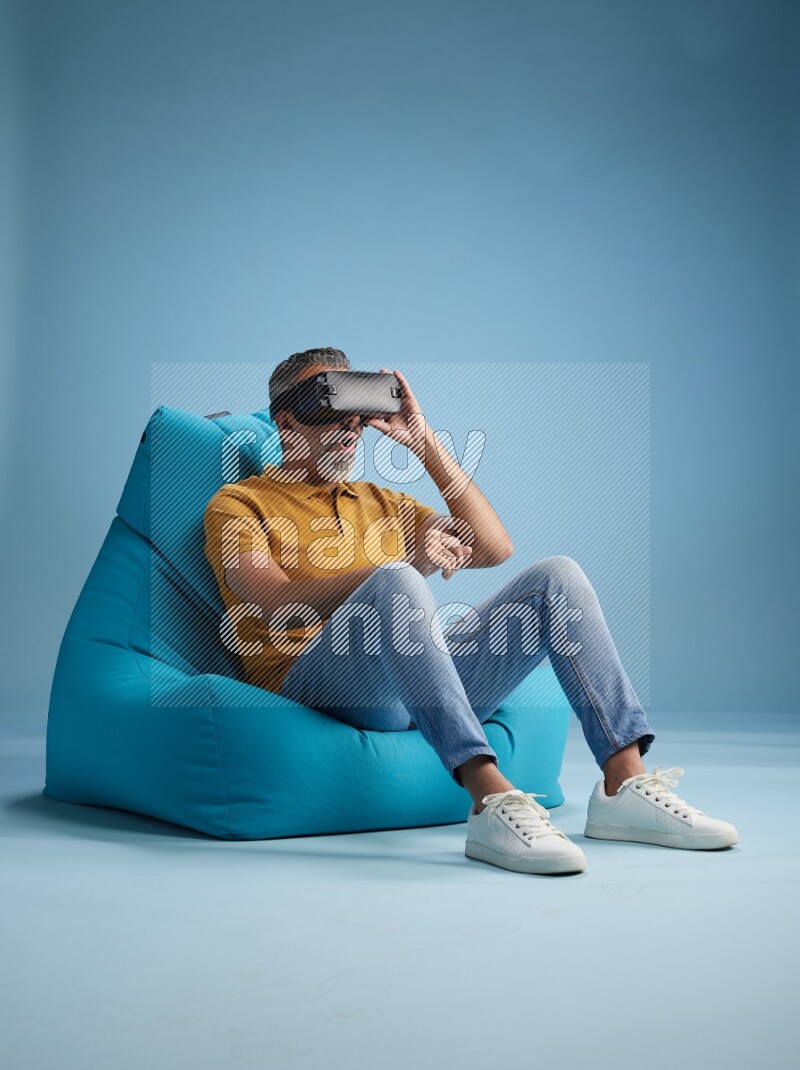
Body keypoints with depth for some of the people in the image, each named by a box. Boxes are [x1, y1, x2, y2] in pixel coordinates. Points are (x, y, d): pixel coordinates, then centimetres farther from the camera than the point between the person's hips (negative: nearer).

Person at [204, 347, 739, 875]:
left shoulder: (381, 502, 30)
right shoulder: (239, 503, 12)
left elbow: (494, 547, 18)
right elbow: (278, 604, -9)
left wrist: (427, 444, 14)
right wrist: (404, 565, -20)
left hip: (428, 675, 6)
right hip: (317, 676, -5)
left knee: (557, 576, -10)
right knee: (395, 582, -35)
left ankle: (626, 785, -22)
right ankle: (493, 800, -45)